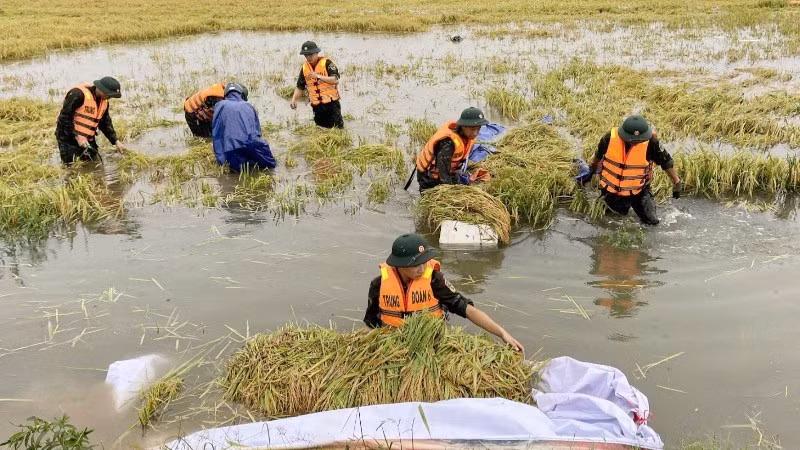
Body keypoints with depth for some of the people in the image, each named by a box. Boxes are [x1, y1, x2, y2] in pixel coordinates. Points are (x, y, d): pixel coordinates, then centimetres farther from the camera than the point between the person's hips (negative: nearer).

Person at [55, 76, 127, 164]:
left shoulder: (104, 101, 6)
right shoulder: (78, 94, -21)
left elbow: (106, 123, 16)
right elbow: (65, 117, -21)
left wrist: (116, 141, 9)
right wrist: (77, 136, -22)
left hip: (88, 140, 8)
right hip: (69, 138, -8)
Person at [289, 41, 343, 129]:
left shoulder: (326, 63, -7)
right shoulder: (304, 68, 9)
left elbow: (335, 80, -17)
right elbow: (300, 87, 16)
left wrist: (318, 76, -23)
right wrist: (294, 99, 0)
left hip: (331, 103, -5)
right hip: (317, 106, 5)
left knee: (338, 128, -7)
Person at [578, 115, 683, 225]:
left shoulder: (650, 142, -27)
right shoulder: (610, 138, -23)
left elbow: (666, 162, -13)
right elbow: (598, 155, -1)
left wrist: (677, 182, -6)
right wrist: (591, 171, 15)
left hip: (638, 191, -1)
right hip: (612, 189, 1)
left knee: (651, 221, 8)